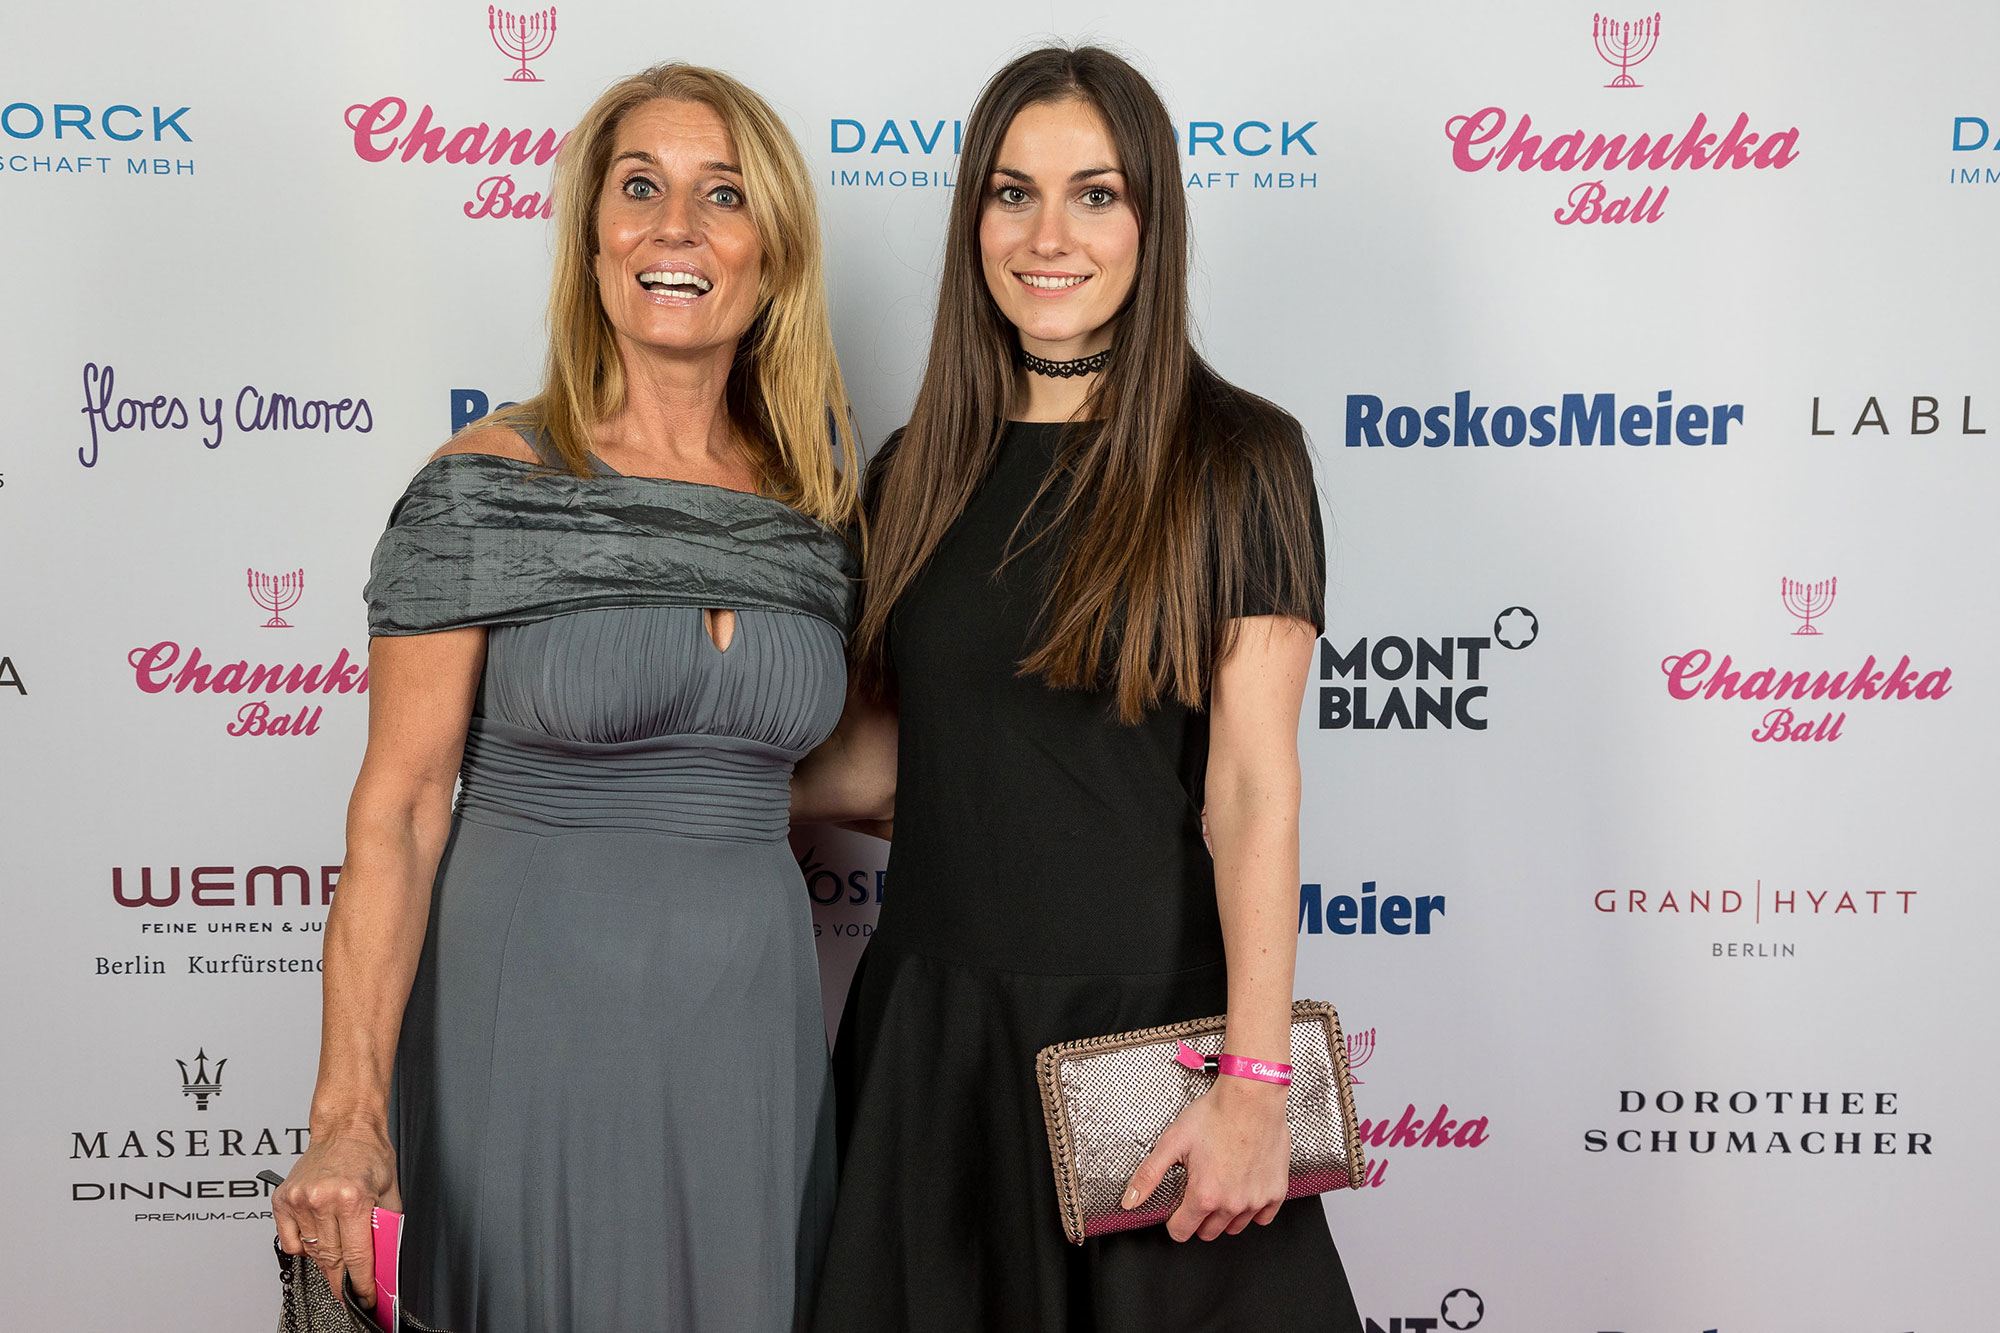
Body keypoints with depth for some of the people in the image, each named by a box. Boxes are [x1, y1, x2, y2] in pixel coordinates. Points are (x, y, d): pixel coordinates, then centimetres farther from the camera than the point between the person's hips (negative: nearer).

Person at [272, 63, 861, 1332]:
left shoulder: (820, 507, 4)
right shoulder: (485, 489, -8)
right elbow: (399, 808, -10)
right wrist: (350, 1114, -16)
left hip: (749, 1019, 4)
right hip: (533, 1019, -3)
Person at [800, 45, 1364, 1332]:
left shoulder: (1235, 457, -7)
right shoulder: (919, 469, 8)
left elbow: (1254, 789, -12)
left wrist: (1256, 1086, -16)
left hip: (1145, 1017, -4)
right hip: (931, 1022, 5)